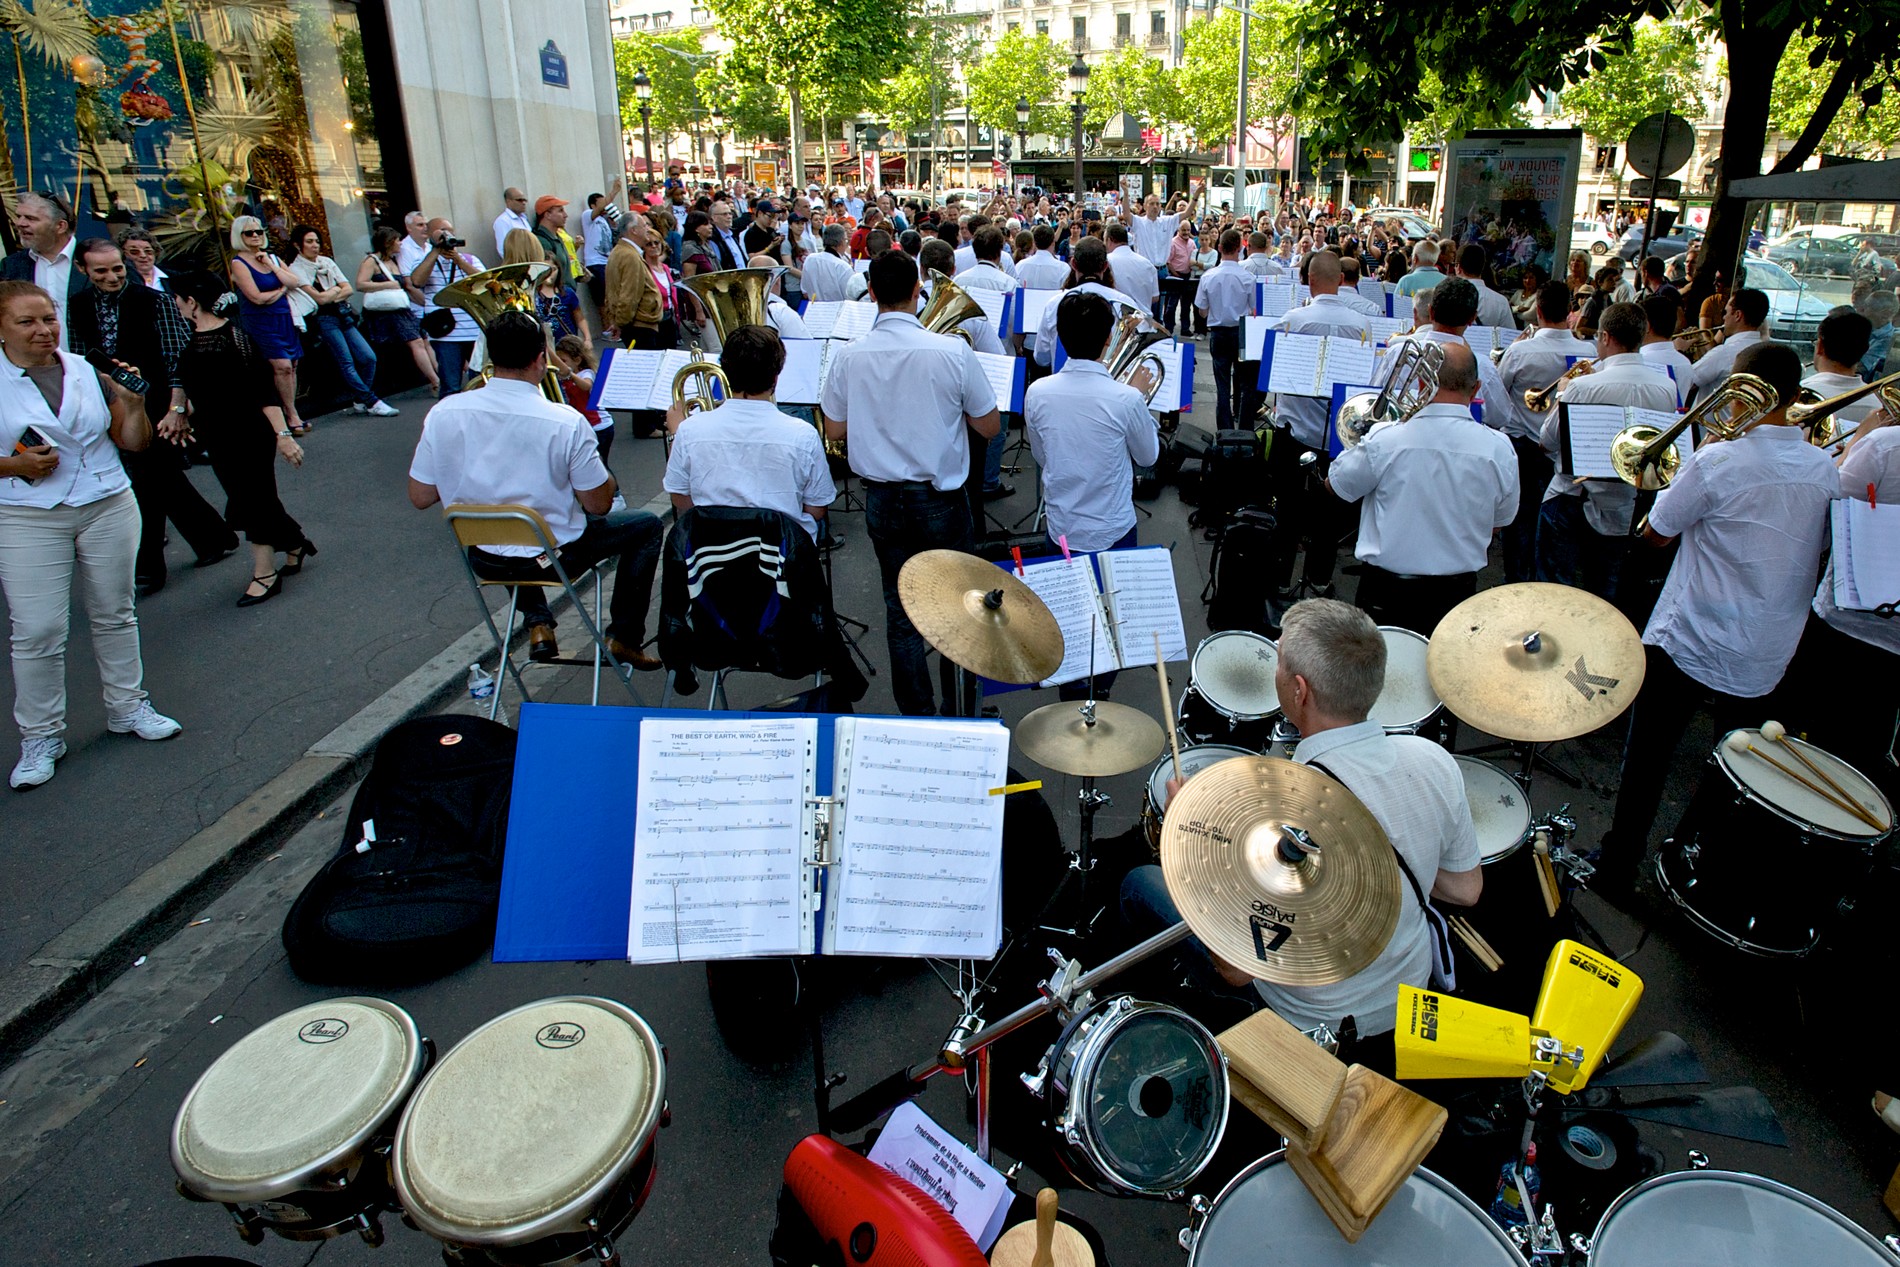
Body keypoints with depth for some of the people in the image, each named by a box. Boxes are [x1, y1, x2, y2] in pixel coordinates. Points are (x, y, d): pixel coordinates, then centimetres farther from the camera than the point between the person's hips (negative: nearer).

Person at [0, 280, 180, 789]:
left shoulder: (89, 373, 4)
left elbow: (133, 441, 7)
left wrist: (133, 402, -9)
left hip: (108, 508, 3)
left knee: (115, 614, 13)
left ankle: (127, 707, 28)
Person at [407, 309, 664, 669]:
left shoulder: (443, 413, -12)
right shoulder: (566, 423, -23)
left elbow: (420, 498, -3)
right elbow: (599, 505, -14)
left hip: (483, 560, 5)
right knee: (647, 525, 18)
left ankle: (538, 626, 31)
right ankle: (624, 637, 19)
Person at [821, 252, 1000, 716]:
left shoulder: (849, 357, -7)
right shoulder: (952, 352, -14)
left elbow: (834, 430, 4)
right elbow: (988, 426, -5)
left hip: (882, 500, 2)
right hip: (940, 500, -2)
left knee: (900, 608, 14)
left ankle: (916, 712, 23)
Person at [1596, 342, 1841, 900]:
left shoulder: (1717, 462, -20)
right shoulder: (1825, 470, -2)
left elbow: (1654, 535, -9)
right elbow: (1820, 551, 13)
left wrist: (1689, 468, 2)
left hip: (1687, 645, -5)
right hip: (1766, 659, 5)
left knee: (1647, 761, 9)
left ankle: (1617, 869, 19)